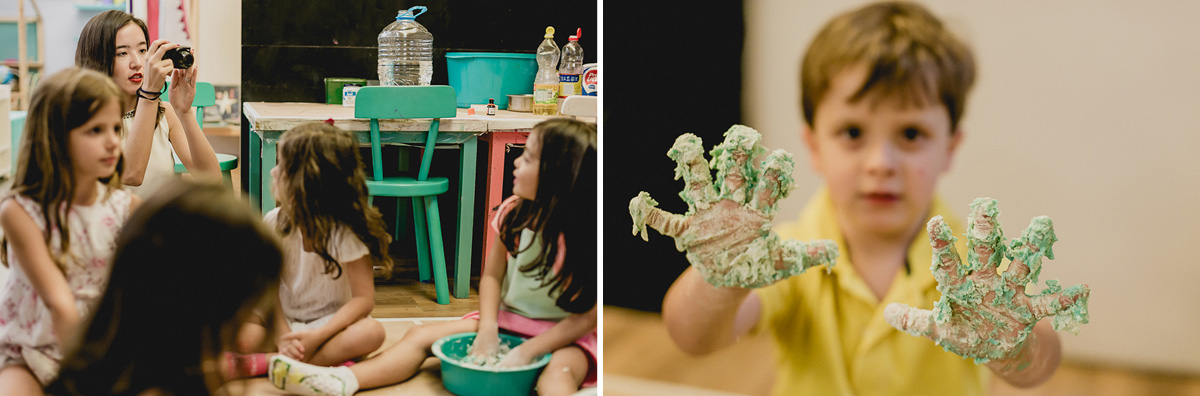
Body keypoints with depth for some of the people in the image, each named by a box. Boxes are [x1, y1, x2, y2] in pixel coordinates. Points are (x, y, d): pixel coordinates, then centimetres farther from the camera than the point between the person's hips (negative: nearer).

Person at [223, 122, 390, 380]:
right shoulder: (274, 223, -4)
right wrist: (282, 336, -20)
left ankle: (261, 364, -30)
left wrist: (318, 336, -26)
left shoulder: (346, 232, -14)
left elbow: (364, 298, -15)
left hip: (330, 321, -1)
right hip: (282, 321, 1)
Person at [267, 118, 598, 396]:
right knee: (421, 336, -6)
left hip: (562, 334, -6)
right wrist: (487, 328, -9)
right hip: (505, 319, 7)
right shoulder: (513, 215, -1)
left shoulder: (586, 237, -20)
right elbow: (491, 275, 8)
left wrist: (527, 351, -22)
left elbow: (587, 316, -18)